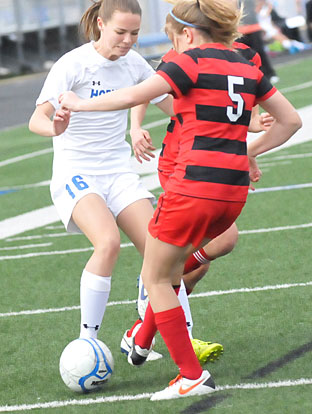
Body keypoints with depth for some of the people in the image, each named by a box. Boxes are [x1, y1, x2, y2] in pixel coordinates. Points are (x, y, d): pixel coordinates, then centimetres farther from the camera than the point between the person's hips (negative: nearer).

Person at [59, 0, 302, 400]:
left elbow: (134, 96, -15)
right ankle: (143, 341, 40)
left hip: (194, 184, -8)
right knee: (170, 261, 29)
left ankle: (193, 376, 5)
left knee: (154, 278, 8)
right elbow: (290, 120, 18)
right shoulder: (248, 70, 14)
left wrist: (81, 104, -2)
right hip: (234, 191, 8)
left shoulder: (192, 62, -6)